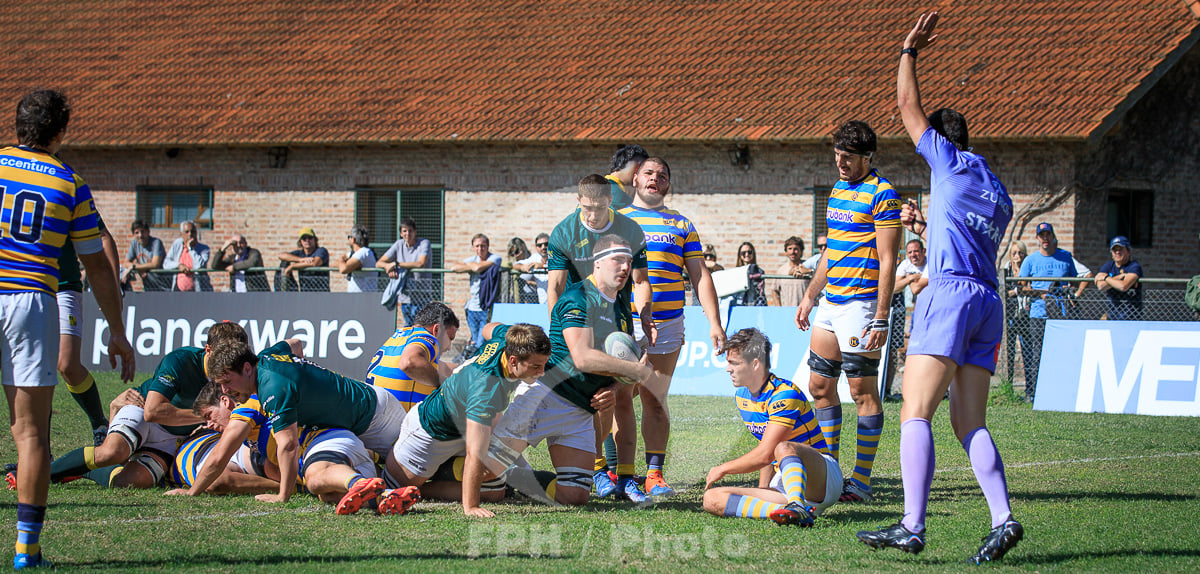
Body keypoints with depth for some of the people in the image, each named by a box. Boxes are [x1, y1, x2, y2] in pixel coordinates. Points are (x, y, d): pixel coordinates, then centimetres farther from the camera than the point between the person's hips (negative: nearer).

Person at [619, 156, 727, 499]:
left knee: (655, 401, -1)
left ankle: (654, 474, 1)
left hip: (665, 325, 0)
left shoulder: (681, 225, 14)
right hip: (620, 324, 0)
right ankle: (616, 472, 3)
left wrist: (714, 323, 3)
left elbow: (699, 276, 12)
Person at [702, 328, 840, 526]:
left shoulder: (784, 394, -16)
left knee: (784, 448, -40)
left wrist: (723, 469, -8)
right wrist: (763, 488, 10)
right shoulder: (741, 396, 12)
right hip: (783, 485, 8)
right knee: (712, 498, -14)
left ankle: (798, 509, -62)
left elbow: (765, 455, -21)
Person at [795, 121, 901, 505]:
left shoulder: (882, 195, -10)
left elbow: (887, 261, -14)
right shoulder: (838, 191, 16)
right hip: (830, 303, 9)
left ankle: (862, 482, -2)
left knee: (863, 391, -5)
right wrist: (810, 296, 21)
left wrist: (881, 318, -18)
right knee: (820, 386, 10)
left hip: (861, 303, -9)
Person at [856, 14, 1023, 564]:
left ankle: (912, 525, -23)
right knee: (969, 422, 7)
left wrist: (909, 50, 26)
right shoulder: (998, 193, 24)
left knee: (915, 412, -12)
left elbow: (908, 105, 12)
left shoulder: (951, 162, 5)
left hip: (952, 291, -8)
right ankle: (1002, 519, -9)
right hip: (989, 301, 8)